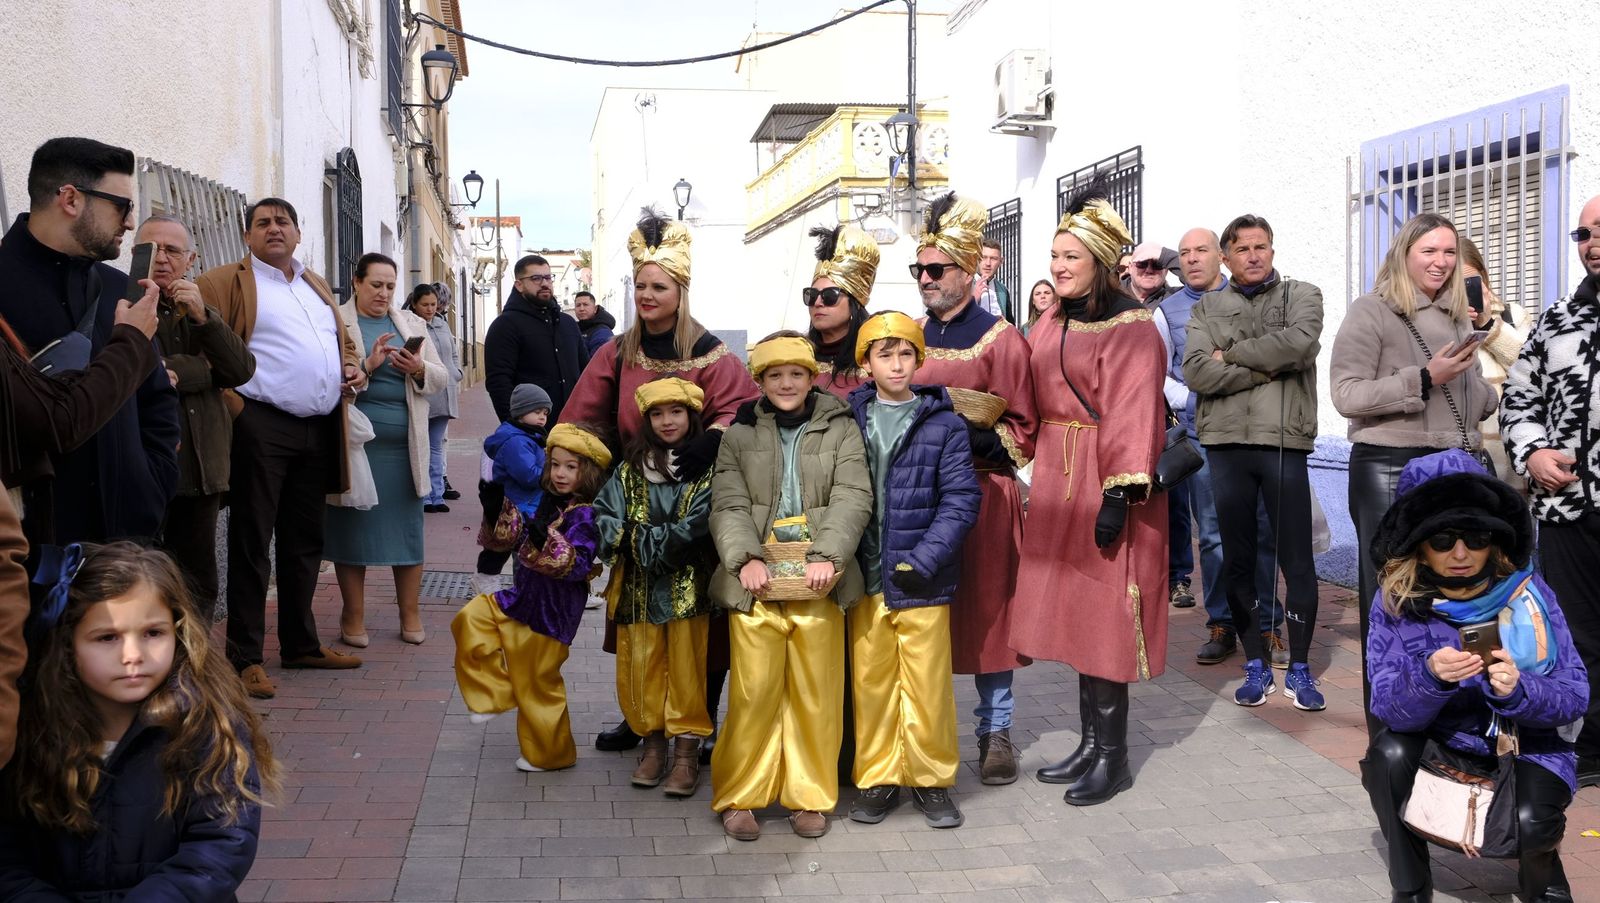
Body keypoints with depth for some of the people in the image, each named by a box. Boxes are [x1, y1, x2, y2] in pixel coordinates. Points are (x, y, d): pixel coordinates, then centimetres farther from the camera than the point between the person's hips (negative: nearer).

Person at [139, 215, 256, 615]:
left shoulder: (202, 310, 16)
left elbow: (243, 370, 2)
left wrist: (203, 317, -11)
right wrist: (205, 369, -6)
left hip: (201, 472, 6)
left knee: (199, 589, 13)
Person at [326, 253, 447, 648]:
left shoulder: (413, 324, 15)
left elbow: (440, 378, 12)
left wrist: (420, 369, -9)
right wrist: (367, 365, -19)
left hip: (404, 445, 3)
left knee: (408, 525, 4)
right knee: (353, 526, 2)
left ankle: (410, 614, 13)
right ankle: (354, 616, 13)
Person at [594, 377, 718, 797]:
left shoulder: (708, 468, -2)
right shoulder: (630, 470, 11)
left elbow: (700, 523, -13)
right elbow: (606, 515, 0)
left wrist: (645, 538, -10)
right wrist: (665, 538, -15)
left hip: (689, 586, -3)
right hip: (640, 588, 3)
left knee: (687, 668, -1)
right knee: (643, 666, 6)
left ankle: (686, 752, 9)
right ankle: (653, 743, 21)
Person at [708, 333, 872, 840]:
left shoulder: (840, 430, 10)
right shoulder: (740, 435, 13)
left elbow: (853, 498, -1)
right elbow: (729, 504, 3)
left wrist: (828, 555, -15)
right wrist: (746, 557, -13)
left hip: (819, 582, 0)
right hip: (756, 581, 0)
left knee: (817, 695, 3)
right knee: (753, 693, -2)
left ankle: (810, 797, 17)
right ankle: (740, 797, 12)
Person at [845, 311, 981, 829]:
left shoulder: (943, 424, 0)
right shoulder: (848, 420, 6)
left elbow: (961, 499, -4)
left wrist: (924, 560, -13)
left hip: (922, 580, -2)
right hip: (865, 577, 2)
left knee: (927, 685, 3)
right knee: (870, 682, 9)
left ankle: (931, 779, 21)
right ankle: (877, 779, 23)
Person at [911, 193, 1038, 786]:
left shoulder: (1001, 340, -3)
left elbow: (1022, 428, -4)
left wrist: (972, 439, -19)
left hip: (983, 493, -4)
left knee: (987, 608, 3)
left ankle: (996, 731, 16)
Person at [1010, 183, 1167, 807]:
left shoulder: (1130, 327, -11)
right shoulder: (1052, 323, 12)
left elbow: (1132, 412, -17)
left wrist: (1118, 493, -22)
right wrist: (1034, 473, 10)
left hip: (1104, 480, -8)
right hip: (1059, 480, 8)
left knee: (1103, 614, -2)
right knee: (1073, 610, 11)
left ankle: (1112, 756, 9)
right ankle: (1091, 742, 22)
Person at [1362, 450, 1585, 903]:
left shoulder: (1527, 593, -14)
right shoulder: (1396, 602, -14)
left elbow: (1575, 694, -13)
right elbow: (1389, 709, -21)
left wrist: (1518, 692, -35)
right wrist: (1429, 677, -42)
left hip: (1529, 748, 0)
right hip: (1445, 750, 1)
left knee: (1528, 822, -28)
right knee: (1390, 754, -28)